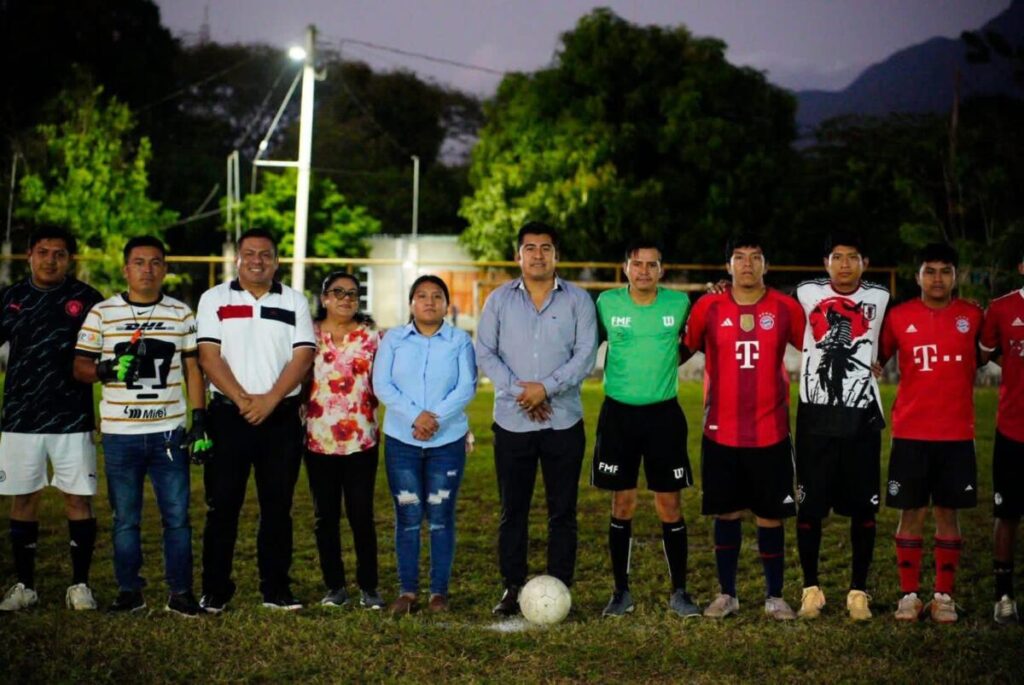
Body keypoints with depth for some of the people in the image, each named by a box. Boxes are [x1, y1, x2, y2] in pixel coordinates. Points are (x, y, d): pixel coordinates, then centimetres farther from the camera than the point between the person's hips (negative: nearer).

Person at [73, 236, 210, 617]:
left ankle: (181, 593, 10)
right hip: (120, 433, 0)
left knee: (177, 516, 0)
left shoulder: (181, 314, 7)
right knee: (125, 519, 6)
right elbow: (80, 367, 4)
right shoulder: (102, 313, 4)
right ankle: (129, 591, 17)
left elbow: (193, 370, 9)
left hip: (169, 432, 0)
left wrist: (200, 422, 3)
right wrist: (109, 370, -18)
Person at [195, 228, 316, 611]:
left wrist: (269, 400, -13)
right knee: (222, 506, 0)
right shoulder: (214, 299, 6)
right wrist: (242, 400, -13)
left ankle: (276, 590, 12)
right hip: (228, 415, -1)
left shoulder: (295, 302, 9)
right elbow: (209, 356, -3)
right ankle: (215, 591, 8)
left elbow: (303, 357, 0)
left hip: (281, 417, 1)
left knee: (277, 507, 5)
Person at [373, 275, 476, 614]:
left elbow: (466, 388, -4)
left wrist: (436, 418, -17)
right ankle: (407, 591, 8)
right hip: (401, 440, 1)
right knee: (408, 516, 1)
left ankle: (439, 591, 9)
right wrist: (414, 416, -16)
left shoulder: (460, 341, 4)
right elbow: (382, 385, -3)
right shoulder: (393, 339, 7)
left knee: (441, 516, 2)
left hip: (448, 440, -1)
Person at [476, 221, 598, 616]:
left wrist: (546, 387, -15)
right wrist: (517, 390, -11)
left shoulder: (578, 300, 4)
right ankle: (512, 588, 14)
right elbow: (485, 352, 2)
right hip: (511, 421, 1)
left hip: (564, 422, -1)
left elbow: (585, 355, -4)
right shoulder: (499, 299, 8)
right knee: (512, 510, 6)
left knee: (562, 511, 3)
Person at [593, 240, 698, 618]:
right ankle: (621, 591, 15)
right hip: (618, 413, 0)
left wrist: (662, 361, 3)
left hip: (663, 413, 0)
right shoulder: (607, 302, -2)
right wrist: (619, 372, 9)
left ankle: (679, 592, 13)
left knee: (670, 506, 2)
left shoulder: (679, 303, -2)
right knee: (622, 505, 4)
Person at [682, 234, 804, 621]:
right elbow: (684, 349, 10)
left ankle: (775, 598, 17)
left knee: (771, 516, 5)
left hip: (771, 432, 0)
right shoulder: (708, 307, 0)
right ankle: (727, 595, 21)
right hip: (720, 432, 0)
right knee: (726, 513, 9)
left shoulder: (786, 308, 0)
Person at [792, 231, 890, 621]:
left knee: (863, 508, 4)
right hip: (816, 417, -1)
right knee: (809, 506, 2)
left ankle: (858, 590, 15)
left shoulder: (879, 299, 5)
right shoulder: (807, 294, 1)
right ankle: (811, 588, 15)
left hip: (861, 417, 1)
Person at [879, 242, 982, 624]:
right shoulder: (899, 317, 0)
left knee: (947, 513, 6)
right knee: (911, 513, 3)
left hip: (957, 434, 1)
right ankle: (909, 594, 12)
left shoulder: (972, 316, 2)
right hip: (910, 433, -1)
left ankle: (944, 596, 14)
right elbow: (874, 359, 10)